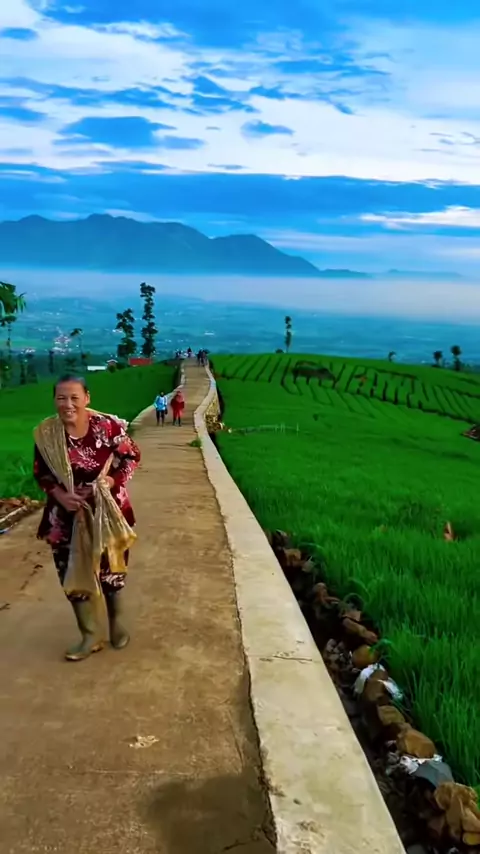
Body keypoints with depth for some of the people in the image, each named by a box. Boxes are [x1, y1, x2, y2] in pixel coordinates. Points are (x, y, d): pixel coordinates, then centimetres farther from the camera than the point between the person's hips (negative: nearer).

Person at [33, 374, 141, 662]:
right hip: (67, 514, 2)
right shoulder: (46, 433, -10)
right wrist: (60, 495, -16)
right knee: (73, 572, 8)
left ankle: (117, 623, 41)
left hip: (107, 510, -2)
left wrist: (108, 482, -20)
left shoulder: (107, 426, -18)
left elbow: (132, 456, -6)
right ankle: (91, 636, 26)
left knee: (111, 569, 15)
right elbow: (41, 472, 2)